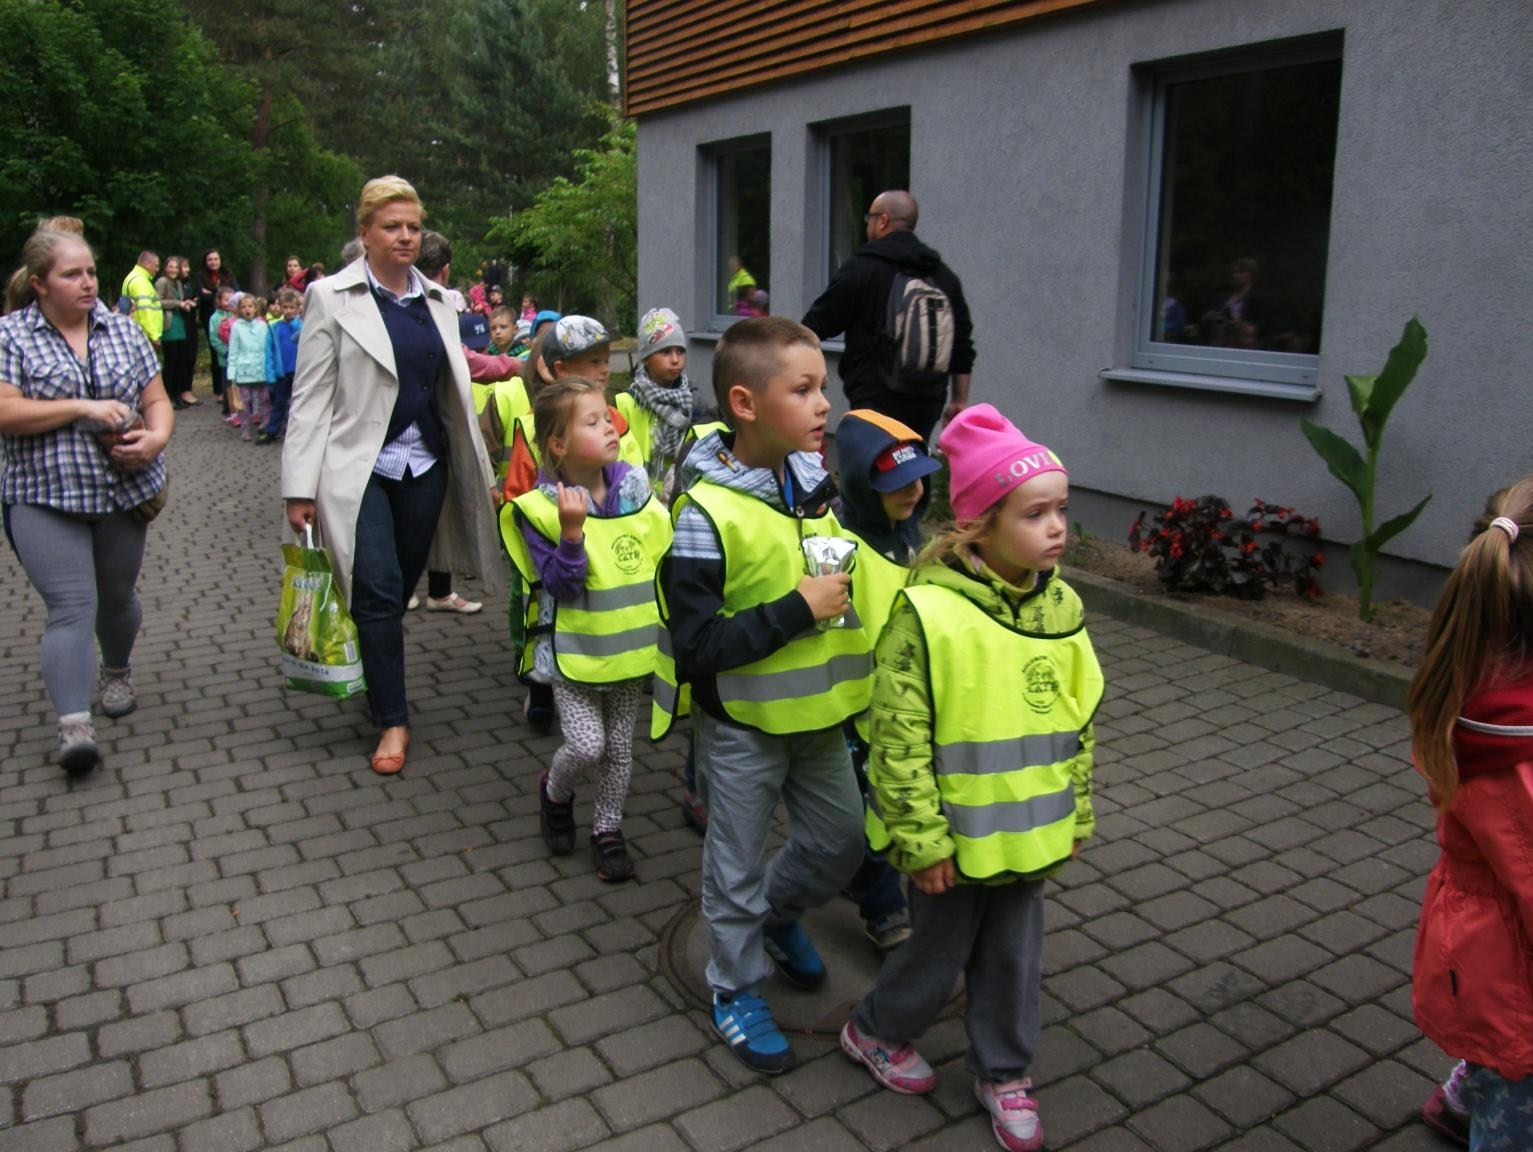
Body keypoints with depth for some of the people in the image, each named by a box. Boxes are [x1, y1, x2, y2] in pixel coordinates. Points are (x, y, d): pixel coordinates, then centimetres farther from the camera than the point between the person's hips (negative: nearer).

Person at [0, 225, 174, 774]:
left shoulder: (122, 329, 7)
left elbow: (157, 401, 7)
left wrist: (157, 437, -14)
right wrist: (83, 408, -19)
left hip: (125, 492, 4)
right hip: (45, 501, -3)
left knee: (117, 596, 17)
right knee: (71, 609, -12)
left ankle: (117, 672, 43)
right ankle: (74, 724, -12)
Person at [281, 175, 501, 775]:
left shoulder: (436, 300, 12)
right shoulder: (332, 298, -2)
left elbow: (452, 387, 16)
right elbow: (311, 397, -5)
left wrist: (476, 472, 11)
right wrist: (301, 488, -11)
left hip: (425, 466, 4)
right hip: (360, 468, -4)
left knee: (403, 585, 11)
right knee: (379, 590, -8)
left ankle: (379, 683, 34)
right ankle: (392, 720, 4)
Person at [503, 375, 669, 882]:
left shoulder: (638, 493, -2)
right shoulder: (541, 509, -14)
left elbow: (663, 563, 7)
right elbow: (558, 585, -18)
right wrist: (571, 534, -31)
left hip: (631, 646, 4)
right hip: (575, 650, -4)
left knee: (619, 748, 12)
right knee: (585, 745, -9)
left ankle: (608, 829, 32)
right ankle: (555, 792, 25)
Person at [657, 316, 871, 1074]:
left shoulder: (816, 480, -3)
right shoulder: (707, 513, -24)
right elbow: (698, 646, -26)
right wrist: (798, 610, -27)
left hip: (816, 713, 6)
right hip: (743, 725, -6)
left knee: (841, 840, 19)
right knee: (737, 866, 12)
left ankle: (778, 913, 48)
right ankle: (736, 989, 35)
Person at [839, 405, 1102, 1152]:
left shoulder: (1060, 607, -3)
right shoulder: (927, 612, -23)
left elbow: (1078, 721, 7)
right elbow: (900, 742, -19)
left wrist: (1074, 815, 10)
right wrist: (921, 839, -16)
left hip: (1030, 833, 5)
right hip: (957, 838, -5)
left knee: (1014, 956, 18)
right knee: (941, 953, 14)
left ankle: (1001, 1074, 41)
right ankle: (875, 1032, 42)